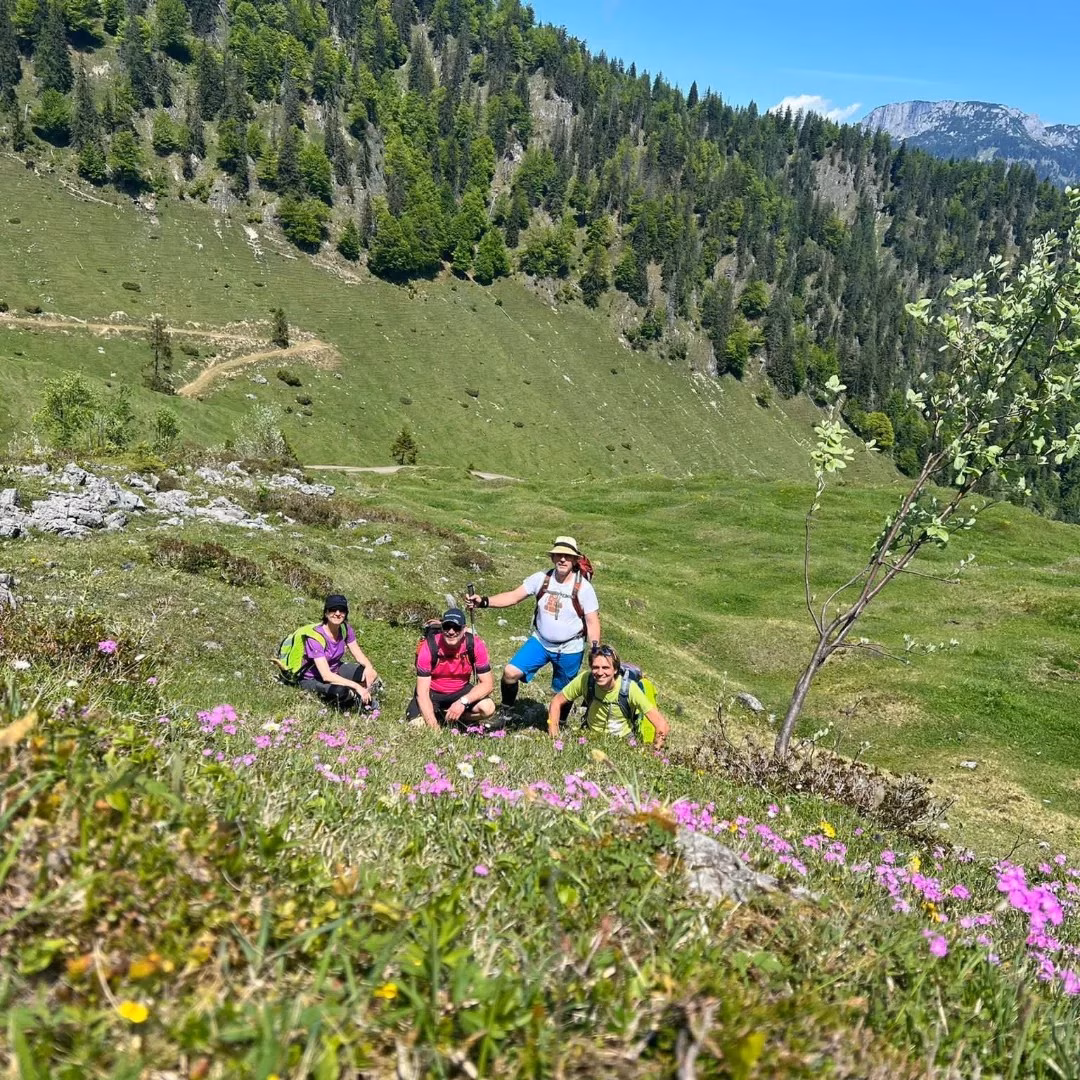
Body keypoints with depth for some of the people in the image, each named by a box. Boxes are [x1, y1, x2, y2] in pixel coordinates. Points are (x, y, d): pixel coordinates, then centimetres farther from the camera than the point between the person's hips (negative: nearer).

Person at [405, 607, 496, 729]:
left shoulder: (475, 645, -22)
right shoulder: (429, 647, -25)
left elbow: (487, 683, -18)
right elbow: (422, 691, -24)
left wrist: (463, 702, -33)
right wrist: (432, 724, -35)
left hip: (461, 691, 1)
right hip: (433, 692, -1)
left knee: (488, 708, -25)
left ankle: (444, 717, -2)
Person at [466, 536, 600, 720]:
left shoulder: (583, 587, -16)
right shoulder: (542, 578, -9)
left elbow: (592, 621, -11)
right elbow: (513, 596, -10)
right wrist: (483, 601, -23)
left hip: (569, 650, -2)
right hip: (540, 642, 2)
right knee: (511, 672, -12)